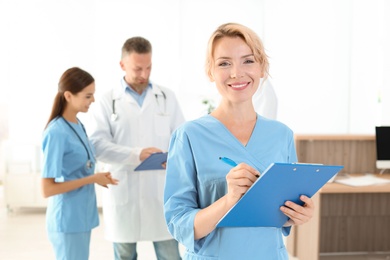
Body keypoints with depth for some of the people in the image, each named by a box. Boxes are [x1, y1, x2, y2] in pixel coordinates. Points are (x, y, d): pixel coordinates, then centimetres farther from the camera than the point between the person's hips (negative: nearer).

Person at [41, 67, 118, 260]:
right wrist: (92, 179, -18)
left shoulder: (78, 125, 6)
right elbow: (47, 189, -20)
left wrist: (96, 178, -2)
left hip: (81, 217, 8)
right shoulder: (56, 133, -19)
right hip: (68, 221, -8)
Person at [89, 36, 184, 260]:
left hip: (161, 189, 1)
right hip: (123, 191, -1)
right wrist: (136, 154, -23)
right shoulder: (108, 101, 2)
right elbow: (99, 145, -8)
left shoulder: (167, 97, 9)